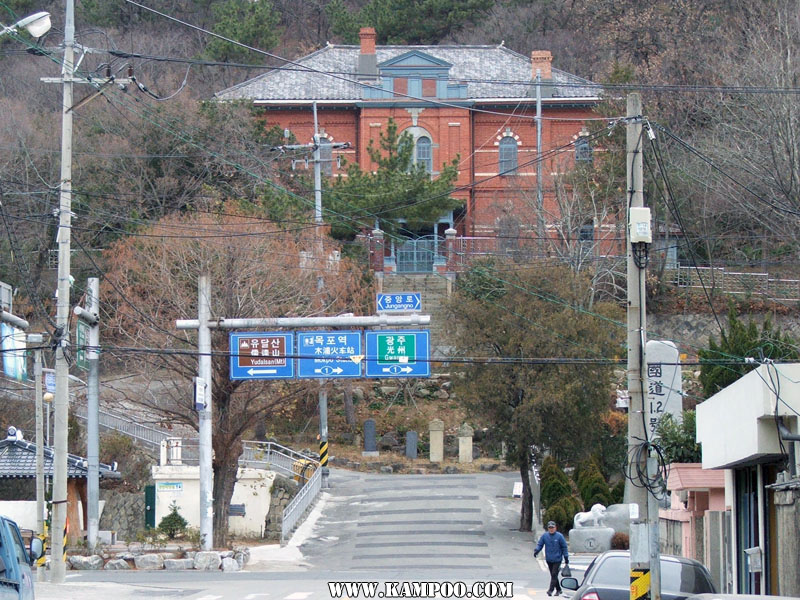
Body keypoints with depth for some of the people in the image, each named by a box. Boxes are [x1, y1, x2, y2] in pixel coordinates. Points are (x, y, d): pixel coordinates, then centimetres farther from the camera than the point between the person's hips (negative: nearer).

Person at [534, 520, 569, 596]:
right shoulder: (544, 535, 1)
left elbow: (564, 547, -1)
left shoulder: (559, 536, -7)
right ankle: (558, 590, 24)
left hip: (557, 559, -4)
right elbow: (540, 544, 5)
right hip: (549, 560, 4)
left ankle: (551, 590, -16)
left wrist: (566, 558, -1)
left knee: (554, 575, -13)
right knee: (553, 575, 11)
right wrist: (536, 551, -16)